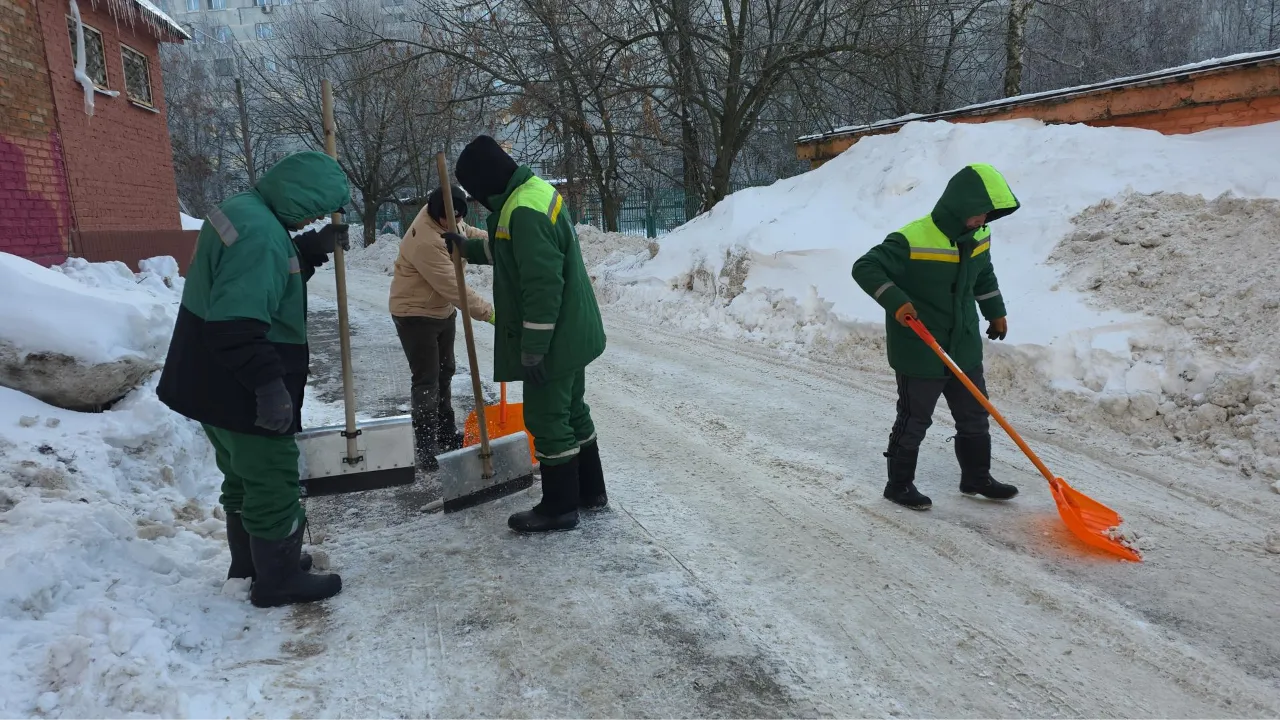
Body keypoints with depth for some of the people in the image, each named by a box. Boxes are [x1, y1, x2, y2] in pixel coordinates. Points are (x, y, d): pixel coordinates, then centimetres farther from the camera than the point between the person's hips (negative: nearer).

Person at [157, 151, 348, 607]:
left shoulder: (245, 210, 6)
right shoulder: (259, 232, -27)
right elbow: (236, 325, -32)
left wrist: (314, 248, 6)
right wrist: (270, 384, -30)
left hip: (216, 384, 11)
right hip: (240, 391, -10)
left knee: (245, 477, 23)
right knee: (274, 483, 5)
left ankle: (251, 562, 40)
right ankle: (279, 581, 21)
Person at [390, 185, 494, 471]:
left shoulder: (448, 218, -6)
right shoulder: (426, 241, -34)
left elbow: (467, 233, 15)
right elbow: (454, 286, -35)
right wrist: (488, 312, -32)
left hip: (443, 310, 10)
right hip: (415, 315, -10)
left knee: (444, 373, 18)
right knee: (427, 380, -10)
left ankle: (446, 433, 32)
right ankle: (426, 447, -3)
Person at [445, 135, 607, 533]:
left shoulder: (524, 211, -23)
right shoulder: (534, 190, 11)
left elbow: (542, 287, -27)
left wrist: (532, 348, -22)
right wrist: (468, 248, 30)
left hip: (553, 340, -10)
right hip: (571, 333, 10)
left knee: (547, 419, 1)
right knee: (572, 411, 18)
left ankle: (559, 507, 13)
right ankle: (589, 490, 31)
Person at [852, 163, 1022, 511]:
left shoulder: (978, 237, 3)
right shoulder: (911, 241, -22)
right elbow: (865, 268, -24)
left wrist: (996, 312, 29)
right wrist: (896, 302, -34)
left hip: (964, 349, 8)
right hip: (919, 354, -7)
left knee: (975, 418, 18)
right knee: (913, 423, 5)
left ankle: (976, 478, 37)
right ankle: (899, 484, 23)